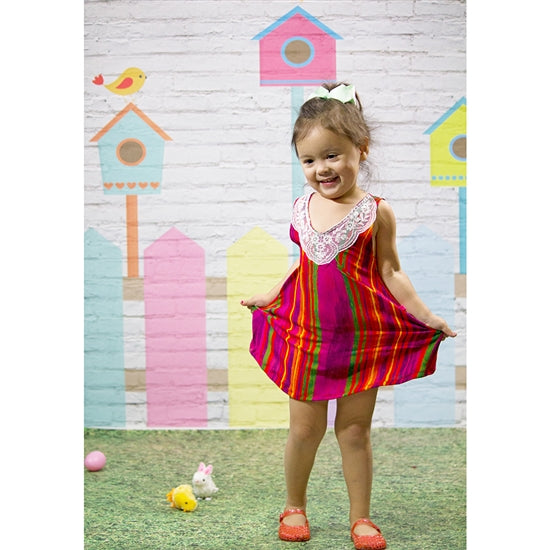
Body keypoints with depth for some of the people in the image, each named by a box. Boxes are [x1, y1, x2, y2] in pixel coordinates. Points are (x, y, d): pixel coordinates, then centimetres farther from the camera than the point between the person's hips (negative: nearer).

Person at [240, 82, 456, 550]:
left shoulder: (376, 212, -7)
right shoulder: (302, 209, 3)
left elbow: (390, 271, -3)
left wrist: (425, 314, -10)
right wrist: (269, 296, 23)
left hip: (364, 337, -2)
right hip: (308, 335, 3)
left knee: (355, 429, 8)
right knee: (305, 429, 9)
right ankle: (294, 507, 30)